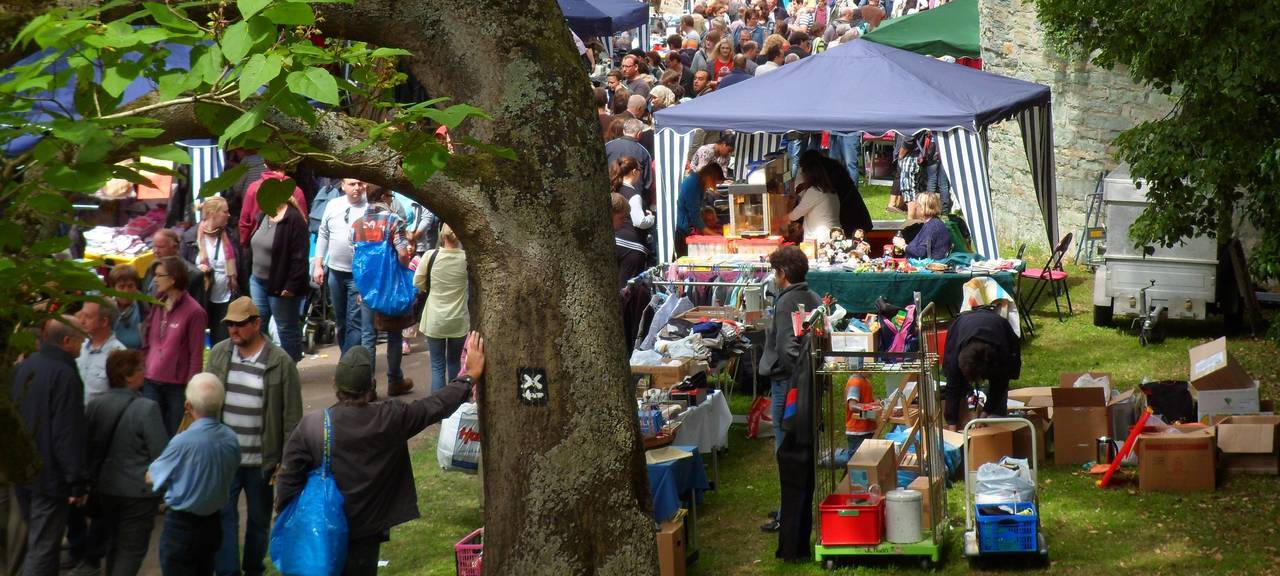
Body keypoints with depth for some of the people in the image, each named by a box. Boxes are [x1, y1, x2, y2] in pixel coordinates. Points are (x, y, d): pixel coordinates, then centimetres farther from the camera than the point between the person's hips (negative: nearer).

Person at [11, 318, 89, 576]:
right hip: (51, 476, -8)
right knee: (43, 548, -3)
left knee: (34, 537, 22)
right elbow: (69, 435, -23)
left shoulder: (22, 368, 7)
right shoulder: (65, 375, -20)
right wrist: (78, 482, -18)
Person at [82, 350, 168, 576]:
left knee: (115, 543, 22)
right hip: (138, 491, -6)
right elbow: (162, 453, -17)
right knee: (131, 548, 3)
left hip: (104, 488, 6)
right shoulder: (147, 408, -19)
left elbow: (87, 447, 6)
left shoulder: (94, 405, -2)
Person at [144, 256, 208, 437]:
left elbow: (196, 355, -9)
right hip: (151, 383, 5)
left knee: (175, 435, 4)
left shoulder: (193, 312, -10)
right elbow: (148, 344, 15)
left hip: (177, 387, -5)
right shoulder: (157, 306, 9)